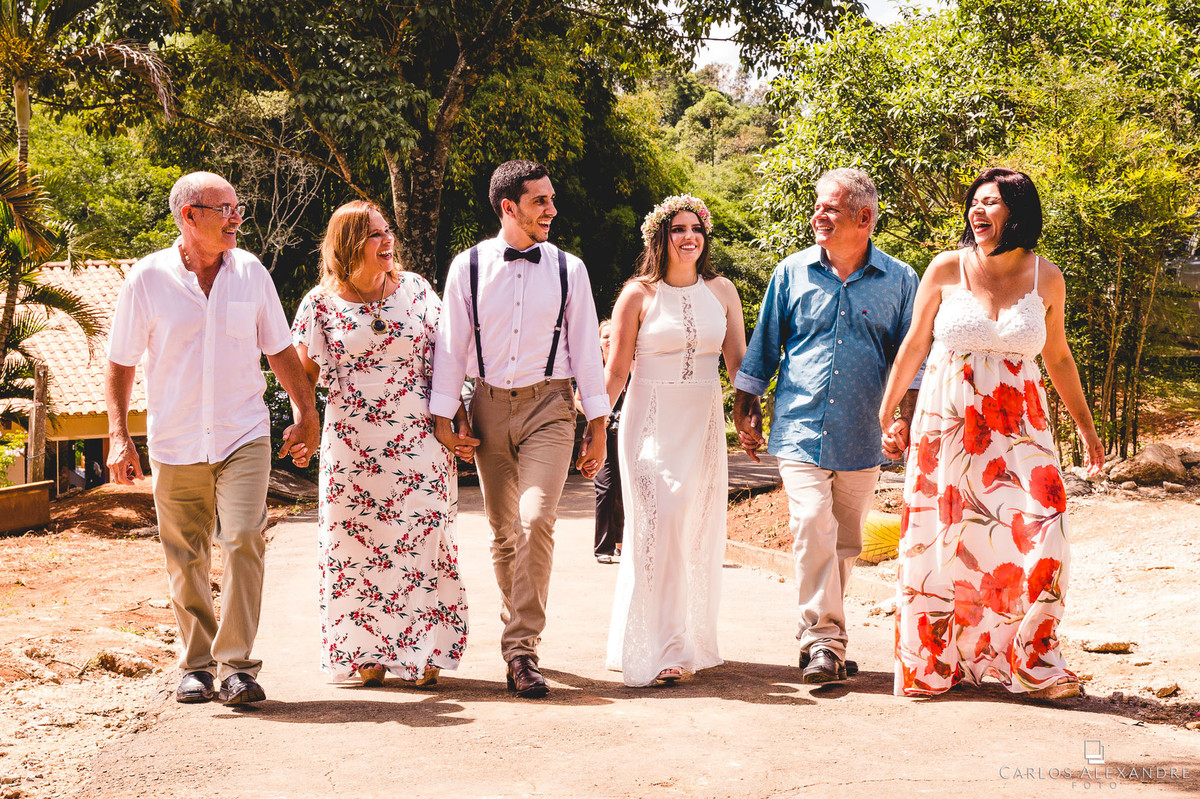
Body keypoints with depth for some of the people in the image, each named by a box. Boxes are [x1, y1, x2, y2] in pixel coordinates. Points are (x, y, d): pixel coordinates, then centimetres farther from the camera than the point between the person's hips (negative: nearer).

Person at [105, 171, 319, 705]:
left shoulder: (250, 272, 3)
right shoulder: (148, 278, -3)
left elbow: (279, 349, 13)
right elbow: (120, 362, 3)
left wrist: (305, 415, 13)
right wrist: (119, 436, -2)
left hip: (244, 436, 0)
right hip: (175, 445, 0)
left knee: (243, 540, -15)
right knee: (185, 560, 6)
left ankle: (236, 664, -8)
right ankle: (197, 665, 21)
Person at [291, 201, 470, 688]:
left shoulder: (415, 290, 5)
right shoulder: (322, 303, 2)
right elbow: (304, 373, 7)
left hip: (418, 439, 0)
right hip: (352, 443, 0)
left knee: (421, 537, -2)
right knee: (357, 543, 2)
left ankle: (425, 653, 7)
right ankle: (368, 654, 12)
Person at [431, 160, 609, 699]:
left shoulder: (568, 269, 3)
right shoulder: (469, 266, 2)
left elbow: (586, 346, 6)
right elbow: (451, 343, 5)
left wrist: (597, 425, 4)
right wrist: (442, 415, 2)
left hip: (548, 406, -1)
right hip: (489, 407, 2)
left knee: (535, 521, -18)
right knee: (502, 531, 10)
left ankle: (521, 649, -13)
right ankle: (517, 628, 30)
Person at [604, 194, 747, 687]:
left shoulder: (720, 291, 8)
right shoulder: (638, 295, -2)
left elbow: (739, 363, 11)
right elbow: (616, 370, -1)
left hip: (705, 423, 4)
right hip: (652, 420, -4)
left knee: (700, 532, 6)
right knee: (659, 529, -11)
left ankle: (691, 641, 21)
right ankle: (655, 651, -7)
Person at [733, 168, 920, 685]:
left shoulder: (898, 280, 5)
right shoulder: (792, 273, 5)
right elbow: (763, 347, 12)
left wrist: (905, 419, -1)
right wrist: (746, 409, 10)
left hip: (862, 438, 1)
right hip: (799, 429, -1)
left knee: (845, 542, 8)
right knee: (812, 527, -16)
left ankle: (818, 636, 23)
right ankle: (823, 639, -13)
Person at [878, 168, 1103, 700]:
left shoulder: (1046, 278, 3)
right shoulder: (947, 269, -2)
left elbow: (1058, 359, 14)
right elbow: (914, 346, 7)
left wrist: (1086, 427, 17)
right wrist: (887, 414, 8)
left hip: (1018, 431, 1)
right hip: (948, 426, -1)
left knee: (1035, 534, -10)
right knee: (942, 541, 1)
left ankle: (1032, 661, 5)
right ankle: (934, 664, 15)